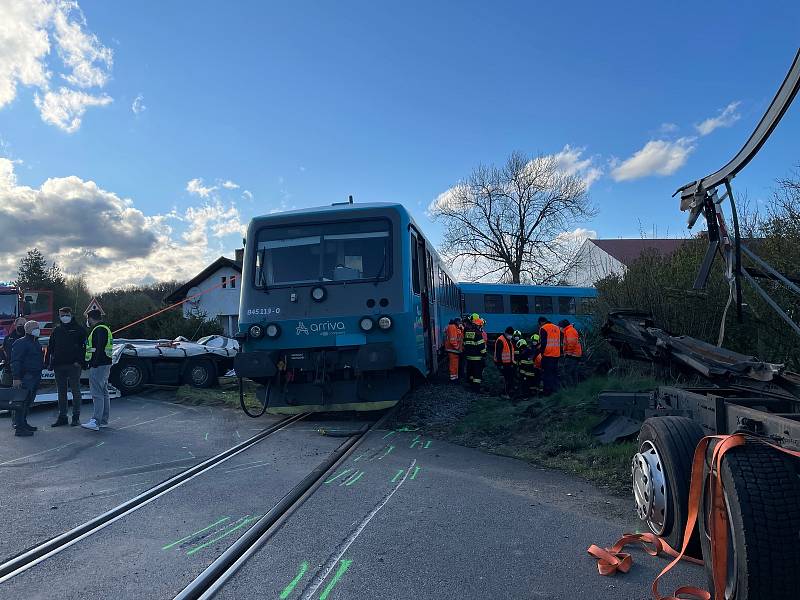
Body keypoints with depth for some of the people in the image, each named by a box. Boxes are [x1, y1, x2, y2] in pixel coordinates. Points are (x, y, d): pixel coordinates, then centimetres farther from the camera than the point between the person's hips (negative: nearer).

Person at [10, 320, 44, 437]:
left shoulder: (36, 343, 19)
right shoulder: (21, 343, -10)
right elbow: (15, 361, -17)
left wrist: (39, 375, 23)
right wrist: (16, 378, -23)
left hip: (35, 377, 10)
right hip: (25, 378, -10)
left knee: (28, 402, 16)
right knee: (22, 402, -9)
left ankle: (23, 423, 25)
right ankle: (19, 428, -9)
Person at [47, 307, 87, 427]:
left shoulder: (79, 329, 2)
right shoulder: (56, 330, 14)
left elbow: (83, 346, -4)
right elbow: (50, 347, 15)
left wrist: (79, 361, -14)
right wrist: (49, 363, 5)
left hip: (73, 365, -5)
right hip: (58, 365, 5)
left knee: (75, 391, -1)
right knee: (61, 392, 10)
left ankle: (76, 417, 5)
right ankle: (62, 417, 17)